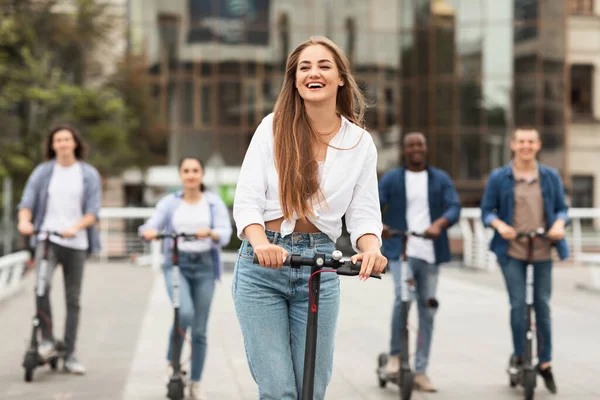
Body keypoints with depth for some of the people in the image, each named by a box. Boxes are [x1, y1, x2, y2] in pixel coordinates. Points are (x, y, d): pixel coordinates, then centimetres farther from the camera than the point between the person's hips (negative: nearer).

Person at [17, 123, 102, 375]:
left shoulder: (89, 174, 5)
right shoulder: (42, 172, 7)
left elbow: (93, 210, -3)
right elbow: (27, 201, 1)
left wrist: (75, 227, -21)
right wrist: (24, 221, -21)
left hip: (76, 242, 1)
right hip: (47, 238, -1)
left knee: (73, 299, 5)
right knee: (42, 284, -27)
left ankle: (70, 356, 14)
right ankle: (46, 339, -10)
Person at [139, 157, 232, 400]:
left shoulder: (214, 203, 6)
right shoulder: (170, 202, 8)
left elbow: (225, 234, -6)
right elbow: (152, 226, -2)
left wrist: (210, 232, -28)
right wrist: (149, 232, -27)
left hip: (205, 266, 1)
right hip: (176, 264, -1)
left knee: (199, 330, 4)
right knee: (185, 312, -27)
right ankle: (172, 360, -2)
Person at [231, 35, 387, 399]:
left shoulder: (361, 142, 5)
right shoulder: (273, 127, -1)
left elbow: (364, 214, 3)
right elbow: (246, 201, -7)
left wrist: (371, 249, -20)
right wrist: (261, 243, -27)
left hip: (320, 268, 2)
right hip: (263, 266, -2)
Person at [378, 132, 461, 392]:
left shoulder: (440, 179, 10)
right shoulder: (391, 179, 8)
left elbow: (454, 207, -3)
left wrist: (439, 224, -24)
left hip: (430, 252, 2)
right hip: (401, 249, -2)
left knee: (427, 310, 5)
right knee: (402, 297, -24)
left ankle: (420, 371, 14)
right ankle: (395, 354, -2)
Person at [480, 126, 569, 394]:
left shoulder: (551, 177, 5)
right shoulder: (498, 178, 0)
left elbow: (561, 208, 9)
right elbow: (487, 211, 2)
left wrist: (559, 224, -12)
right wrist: (499, 224, -18)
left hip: (543, 251, 2)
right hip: (511, 251, -2)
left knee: (543, 306, 6)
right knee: (518, 304, -5)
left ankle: (545, 362, 16)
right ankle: (518, 355, 14)